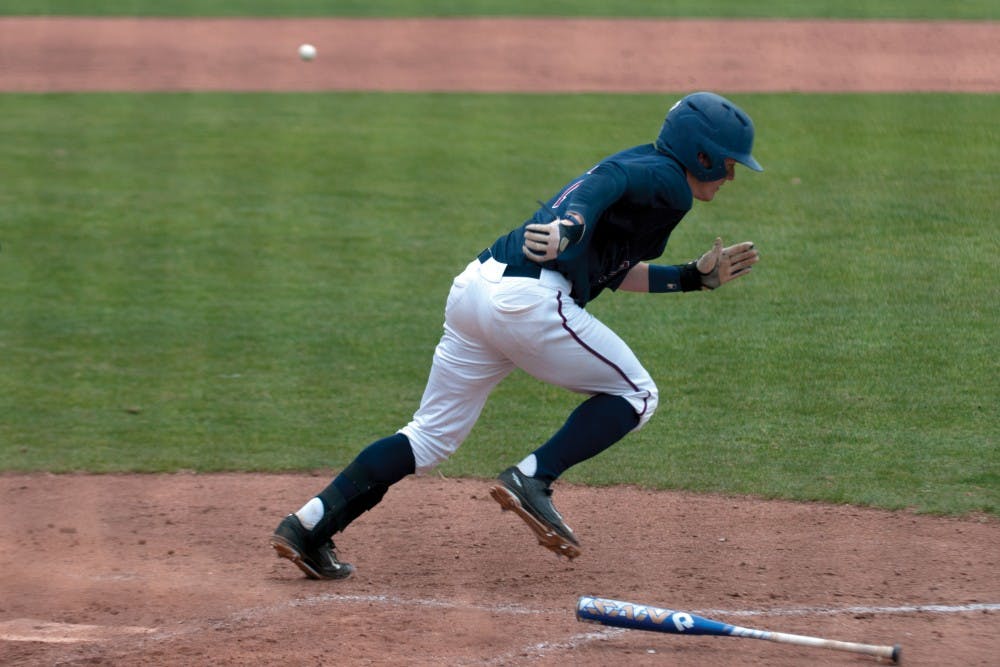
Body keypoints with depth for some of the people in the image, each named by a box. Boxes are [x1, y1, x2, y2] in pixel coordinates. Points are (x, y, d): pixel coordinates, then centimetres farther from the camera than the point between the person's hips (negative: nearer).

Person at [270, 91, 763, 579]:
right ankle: (533, 480, -6)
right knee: (635, 394, 8)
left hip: (474, 285, 9)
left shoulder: (638, 167, 30)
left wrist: (697, 277, 37)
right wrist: (570, 225, -38)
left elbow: (610, 271, 36)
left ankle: (308, 527, 7)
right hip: (528, 299, -9)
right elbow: (606, 182, -20)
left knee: (433, 435, 14)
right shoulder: (666, 179, 2)